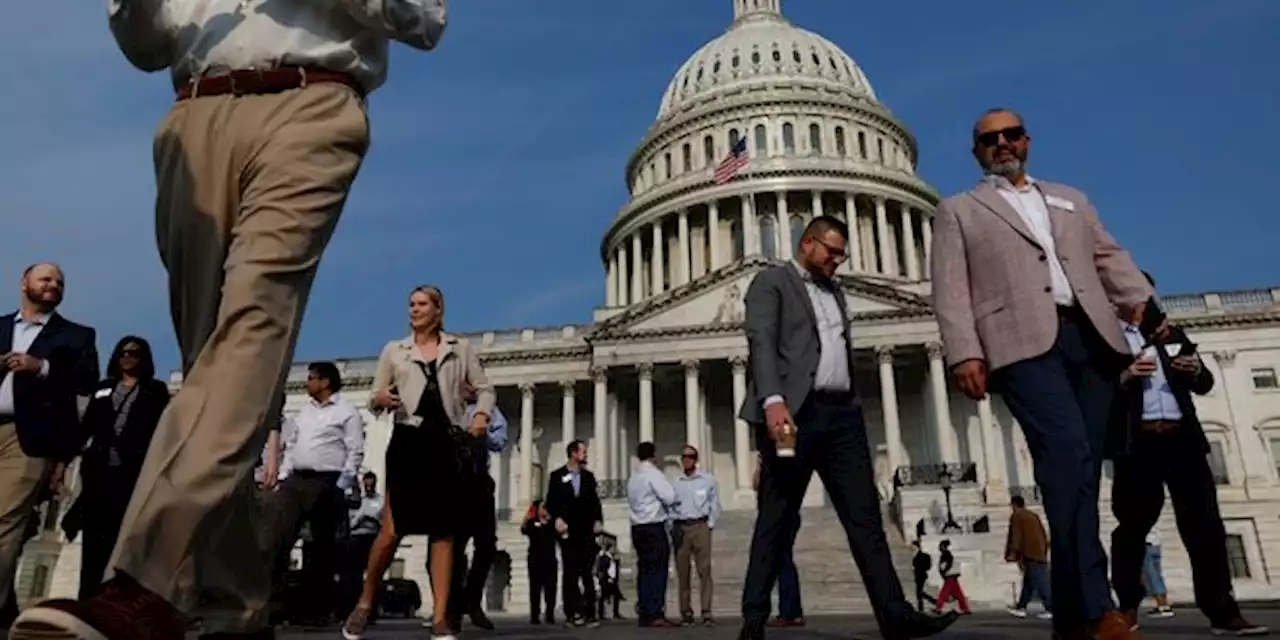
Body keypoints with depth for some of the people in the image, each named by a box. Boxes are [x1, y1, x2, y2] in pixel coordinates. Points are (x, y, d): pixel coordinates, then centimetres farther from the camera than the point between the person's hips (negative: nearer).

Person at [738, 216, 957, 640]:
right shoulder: (771, 282, 3)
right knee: (776, 519, -3)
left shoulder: (834, 292, 26)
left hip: (841, 414, 7)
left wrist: (851, 405, 15)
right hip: (793, 412, -6)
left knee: (865, 515, 1)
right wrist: (773, 401, -27)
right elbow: (761, 342, -12)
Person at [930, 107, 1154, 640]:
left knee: (1084, 466, 0)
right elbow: (951, 289, 4)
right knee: (1066, 451, -25)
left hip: (1091, 337, 5)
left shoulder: (1070, 200, 31)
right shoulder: (957, 211, 17)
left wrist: (1140, 300, 3)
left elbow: (1109, 256, 22)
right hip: (1025, 343, -5)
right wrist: (964, 353, -10)